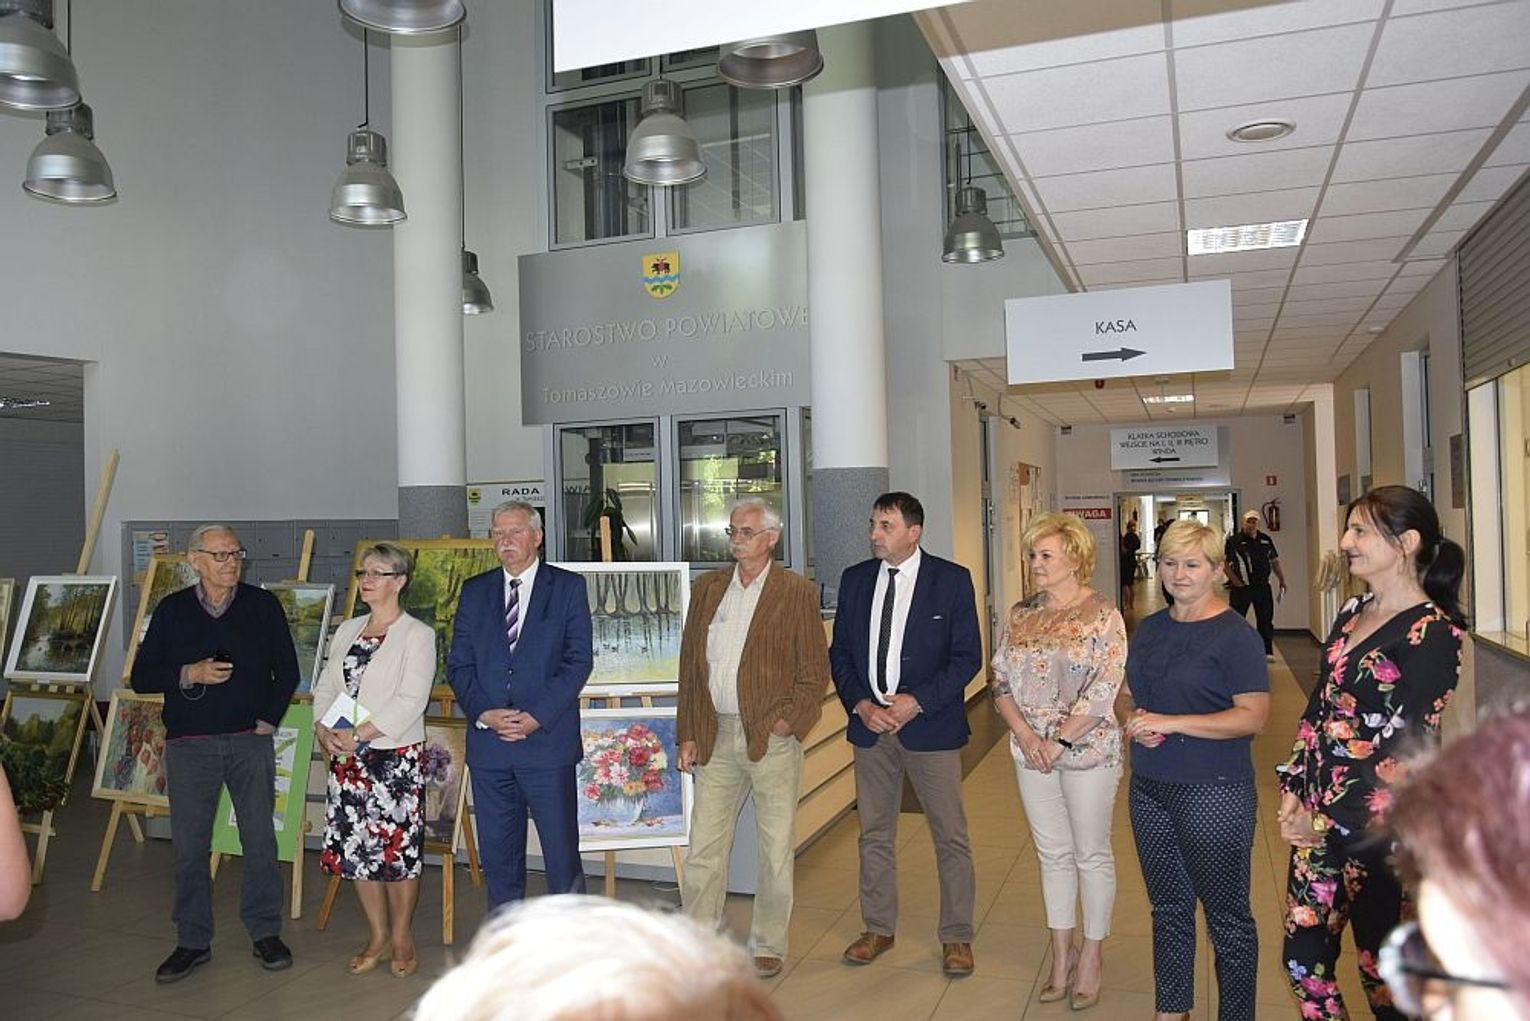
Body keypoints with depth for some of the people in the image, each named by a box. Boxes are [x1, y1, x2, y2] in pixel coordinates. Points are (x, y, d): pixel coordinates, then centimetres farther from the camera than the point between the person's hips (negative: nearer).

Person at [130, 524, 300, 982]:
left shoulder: (263, 605, 4)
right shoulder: (171, 610, 5)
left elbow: (287, 670, 8)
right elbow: (141, 677, 5)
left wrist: (269, 720, -1)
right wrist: (190, 674, -12)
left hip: (250, 741, 0)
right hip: (188, 743, 1)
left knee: (260, 840, 3)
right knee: (189, 846, 6)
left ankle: (266, 932, 17)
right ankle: (193, 941, 19)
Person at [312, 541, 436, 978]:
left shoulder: (417, 634, -6)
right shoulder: (347, 630, 14)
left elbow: (411, 701, -15)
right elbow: (325, 687, 11)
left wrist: (358, 734, -18)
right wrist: (324, 729, -7)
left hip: (396, 756, -6)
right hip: (347, 758, 6)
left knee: (398, 846, 1)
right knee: (355, 847, 10)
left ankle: (401, 937, 18)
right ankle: (378, 936, 25)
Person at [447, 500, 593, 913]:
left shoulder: (568, 587, 2)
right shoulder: (474, 591, 12)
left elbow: (579, 659, -4)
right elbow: (458, 664, 8)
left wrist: (536, 716, -13)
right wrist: (484, 713, -8)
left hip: (548, 740, -3)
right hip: (488, 742, 3)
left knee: (561, 852, 1)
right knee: (497, 855, 10)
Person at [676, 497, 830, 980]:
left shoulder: (798, 592, -2)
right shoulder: (707, 588, 11)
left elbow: (815, 672, -2)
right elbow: (690, 665, 12)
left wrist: (788, 723, -11)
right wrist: (687, 734, 7)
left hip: (771, 737, -3)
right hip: (716, 736, 4)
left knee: (777, 850, 7)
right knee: (703, 847, 8)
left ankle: (768, 946, 22)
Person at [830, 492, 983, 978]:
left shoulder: (952, 579, -6)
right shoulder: (855, 579, 6)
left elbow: (967, 656, -7)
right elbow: (840, 652, 9)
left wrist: (917, 701, -16)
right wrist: (860, 704, -7)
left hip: (930, 726, -4)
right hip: (870, 724, 4)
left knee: (951, 837, 5)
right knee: (874, 835, 14)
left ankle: (957, 937, 21)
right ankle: (878, 929, 30)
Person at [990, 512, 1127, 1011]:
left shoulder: (1102, 616, -10)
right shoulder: (1020, 615, 5)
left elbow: (1102, 691, -16)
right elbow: (1001, 680, 4)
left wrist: (1058, 741, -16)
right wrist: (1025, 733, -9)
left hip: (1087, 751, -4)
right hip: (1032, 753, 5)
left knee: (1092, 856, 8)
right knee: (1053, 854, 14)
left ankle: (1091, 955, 25)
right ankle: (1061, 956, 27)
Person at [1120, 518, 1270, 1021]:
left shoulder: (1235, 634, -11)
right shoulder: (1149, 629, 10)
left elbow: (1253, 717, -17)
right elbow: (1126, 696, 17)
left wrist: (1171, 723, -22)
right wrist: (1134, 721, -6)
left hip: (1215, 792, -6)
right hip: (1149, 787, 7)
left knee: (1227, 915, 5)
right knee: (1168, 907, 18)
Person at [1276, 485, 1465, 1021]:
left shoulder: (1431, 633, -14)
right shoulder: (1352, 613, 9)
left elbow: (1408, 751, -17)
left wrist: (1331, 818, -13)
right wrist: (1293, 789, 3)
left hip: (1378, 823, -7)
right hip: (1319, 812, 7)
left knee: (1381, 962, 10)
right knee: (1303, 956, 11)